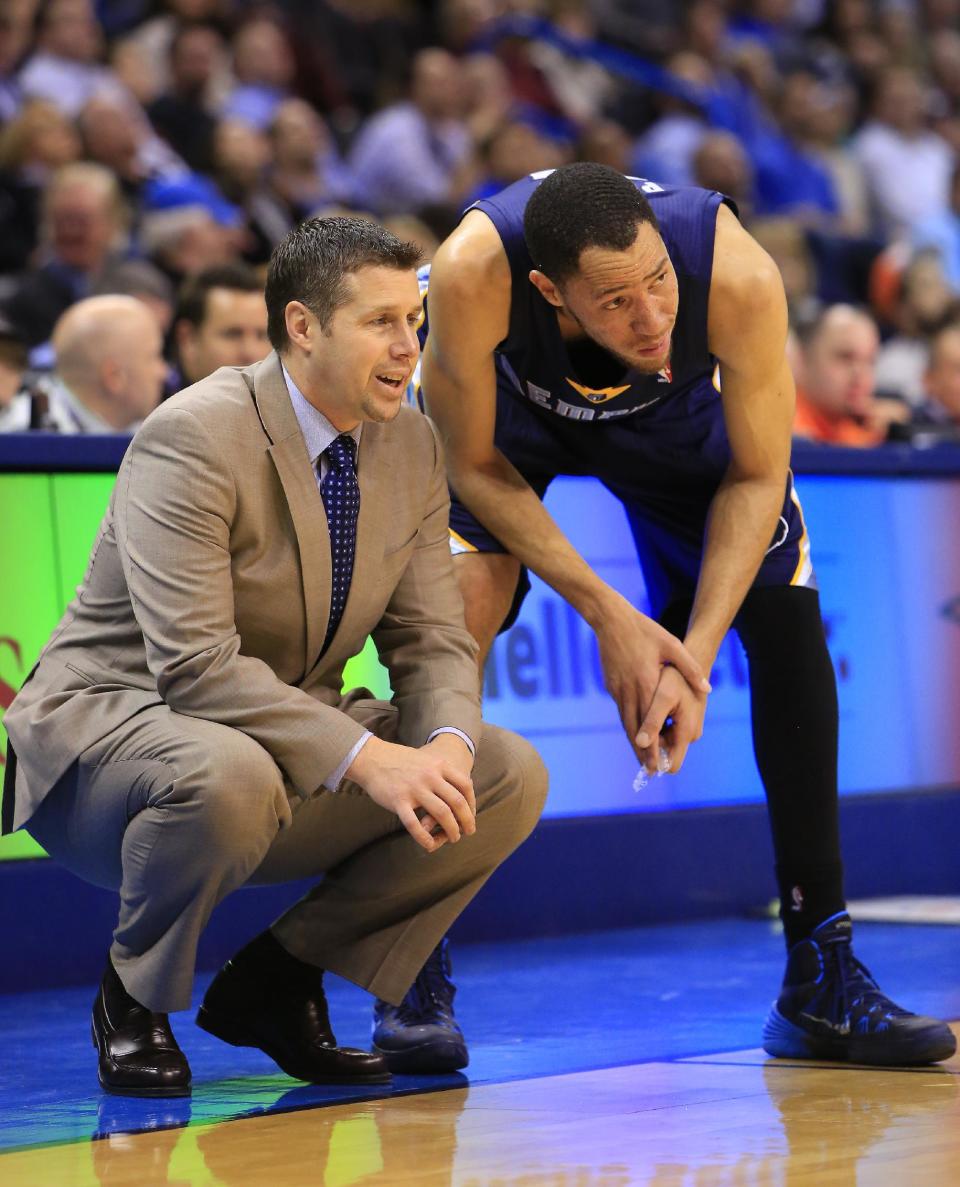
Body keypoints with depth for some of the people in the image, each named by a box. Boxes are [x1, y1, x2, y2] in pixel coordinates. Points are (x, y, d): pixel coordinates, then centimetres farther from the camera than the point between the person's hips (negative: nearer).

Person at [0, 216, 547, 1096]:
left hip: (295, 736, 7)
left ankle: (273, 983, 1)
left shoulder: (412, 447, 2)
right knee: (226, 777, -41)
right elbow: (195, 664, -29)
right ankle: (134, 998, -9)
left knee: (513, 777, -9)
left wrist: (445, 744, -20)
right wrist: (367, 760, -36)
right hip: (112, 723, -7)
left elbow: (431, 638, 4)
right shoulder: (194, 437, -21)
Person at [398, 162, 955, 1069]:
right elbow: (474, 465, -25)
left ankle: (820, 977, 0)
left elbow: (756, 477, -23)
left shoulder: (737, 277, -39)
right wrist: (608, 616, -29)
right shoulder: (474, 272, -42)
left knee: (786, 615, -9)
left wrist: (694, 656, -30)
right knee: (456, 614, -23)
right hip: (506, 401, -2)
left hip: (671, 406, 2)